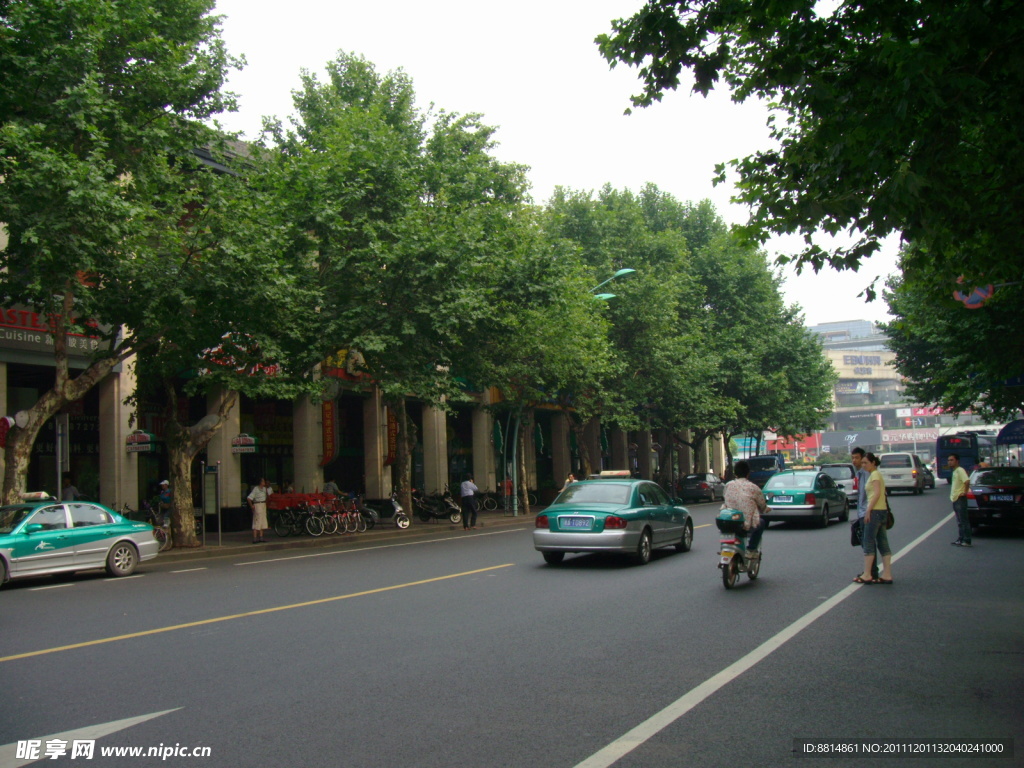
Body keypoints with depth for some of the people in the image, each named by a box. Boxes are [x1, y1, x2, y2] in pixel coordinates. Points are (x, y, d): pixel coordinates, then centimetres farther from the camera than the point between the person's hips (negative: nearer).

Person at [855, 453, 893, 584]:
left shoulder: (875, 475, -9)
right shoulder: (876, 474, 19)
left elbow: (877, 493, -19)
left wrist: (868, 510, -20)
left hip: (875, 511, -10)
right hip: (883, 510, 10)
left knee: (868, 542, -5)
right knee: (882, 543, 8)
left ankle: (867, 575, -4)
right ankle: (887, 574, 7)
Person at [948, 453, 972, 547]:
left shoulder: (960, 470, -14)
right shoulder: (954, 471, 16)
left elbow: (967, 481, -30)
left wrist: (965, 492, -23)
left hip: (960, 499, -10)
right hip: (955, 499, 10)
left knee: (963, 521, -8)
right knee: (960, 521, 13)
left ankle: (967, 541, -6)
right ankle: (960, 539, 18)